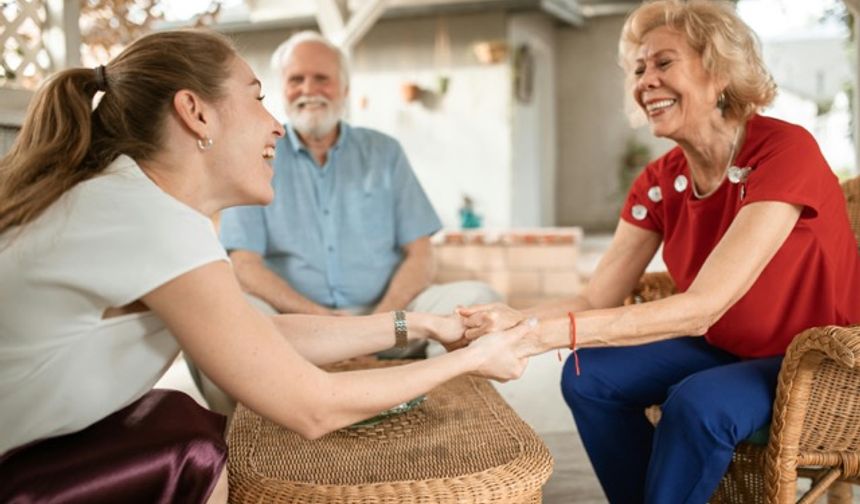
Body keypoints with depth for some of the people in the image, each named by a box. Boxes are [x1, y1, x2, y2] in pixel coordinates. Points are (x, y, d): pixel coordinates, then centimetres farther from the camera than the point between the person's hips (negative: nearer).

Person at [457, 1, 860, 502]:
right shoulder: (659, 181, -6)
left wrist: (545, 333, -41)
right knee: (589, 376, -10)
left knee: (698, 402, -32)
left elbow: (701, 307, -35)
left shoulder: (783, 151, -26)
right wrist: (515, 321, -30)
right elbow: (597, 300, -9)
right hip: (725, 348, 6)